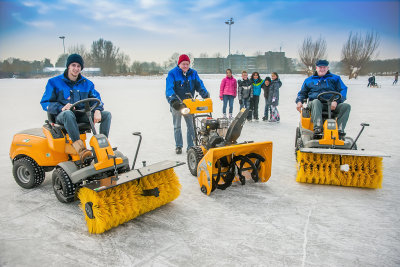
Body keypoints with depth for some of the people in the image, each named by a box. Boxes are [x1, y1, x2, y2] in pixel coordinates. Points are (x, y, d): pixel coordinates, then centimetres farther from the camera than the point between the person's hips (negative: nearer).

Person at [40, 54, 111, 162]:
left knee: (107, 114, -13)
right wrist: (61, 108, -22)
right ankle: (80, 149, -50)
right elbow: (45, 103, -1)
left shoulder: (87, 83, 13)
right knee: (68, 113, -42)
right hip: (62, 116, -4)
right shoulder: (54, 82, 2)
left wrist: (97, 110, -15)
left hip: (81, 116, 4)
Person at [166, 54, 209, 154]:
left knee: (191, 125, 3)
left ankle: (191, 146, 12)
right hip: (176, 104, -3)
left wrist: (205, 94, -19)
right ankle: (178, 146, 20)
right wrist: (173, 100, -32)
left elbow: (199, 85, -1)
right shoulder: (172, 73, -9)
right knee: (177, 126, 8)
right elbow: (169, 89, -18)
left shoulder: (193, 73, 3)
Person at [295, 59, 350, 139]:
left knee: (346, 106, -28)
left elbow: (343, 90, 9)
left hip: (332, 105, 1)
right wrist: (299, 101, 3)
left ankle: (340, 130, -37)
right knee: (316, 102, -38)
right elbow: (302, 93, 27)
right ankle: (317, 127, -53)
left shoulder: (335, 78, 21)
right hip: (316, 104, -1)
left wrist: (336, 101, -12)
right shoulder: (309, 80, 24)